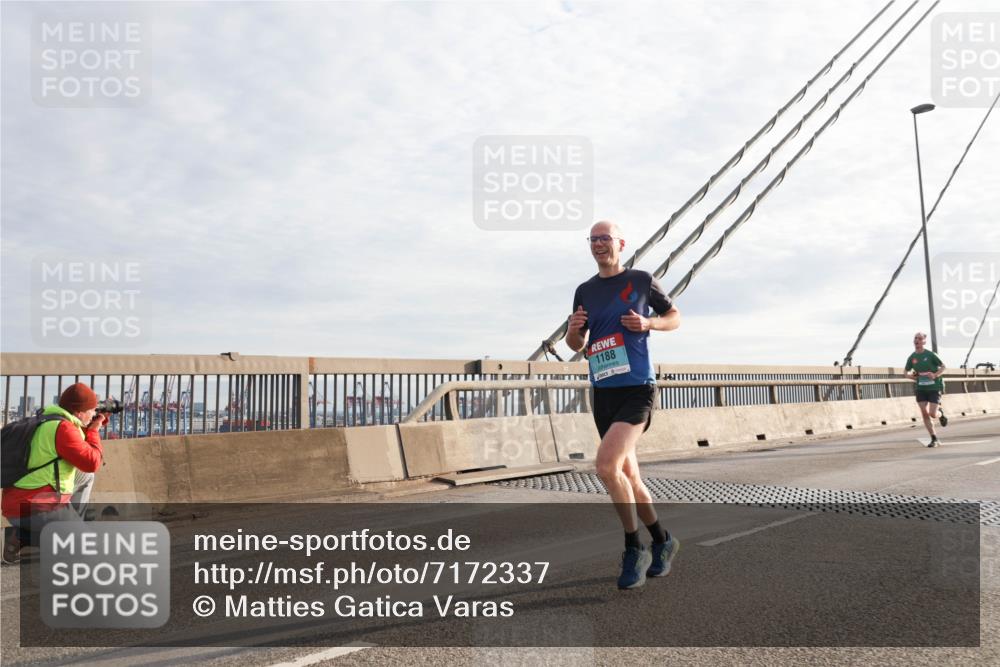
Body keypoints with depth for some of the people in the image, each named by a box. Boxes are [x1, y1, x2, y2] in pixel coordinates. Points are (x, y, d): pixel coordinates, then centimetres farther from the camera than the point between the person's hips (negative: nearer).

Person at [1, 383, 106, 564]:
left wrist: (90, 426, 17)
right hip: (36, 508, -9)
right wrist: (94, 431, -3)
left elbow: (76, 447, 26)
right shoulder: (63, 428, -17)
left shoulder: (48, 421, 12)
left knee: (85, 475, 24)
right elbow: (92, 463, -17)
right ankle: (22, 536, -6)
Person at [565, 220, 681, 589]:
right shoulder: (585, 291, 12)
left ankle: (634, 550, -4)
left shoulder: (642, 280, 1)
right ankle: (662, 541, 32)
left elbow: (674, 317, 11)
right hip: (603, 394, 6)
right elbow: (577, 345, 18)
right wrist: (573, 330, -5)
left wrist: (649, 323, -10)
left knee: (606, 465, -22)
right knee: (627, 476, 11)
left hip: (637, 390, -6)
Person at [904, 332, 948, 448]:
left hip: (934, 387, -3)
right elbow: (907, 373, 14)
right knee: (924, 414, -3)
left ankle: (941, 412, 30)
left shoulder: (930, 355, -8)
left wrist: (935, 375, -17)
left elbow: (943, 367, 0)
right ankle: (934, 439, 7)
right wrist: (913, 376, -7)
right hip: (920, 389, 3)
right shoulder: (912, 357, 3)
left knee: (932, 414, -8)